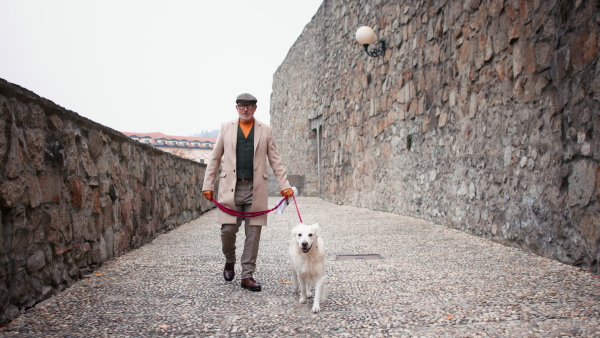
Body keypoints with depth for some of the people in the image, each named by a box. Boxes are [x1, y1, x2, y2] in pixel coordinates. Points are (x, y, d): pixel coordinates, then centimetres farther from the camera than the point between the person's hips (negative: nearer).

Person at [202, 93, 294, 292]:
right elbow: (214, 159, 11)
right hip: (230, 188, 0)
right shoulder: (226, 128, 11)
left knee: (253, 233, 1)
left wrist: (284, 185, -1)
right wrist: (208, 185, 5)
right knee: (228, 229, -4)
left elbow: (275, 161, 9)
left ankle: (247, 276, 11)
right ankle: (229, 261, 27)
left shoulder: (265, 131, 11)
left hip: (256, 190, 0)